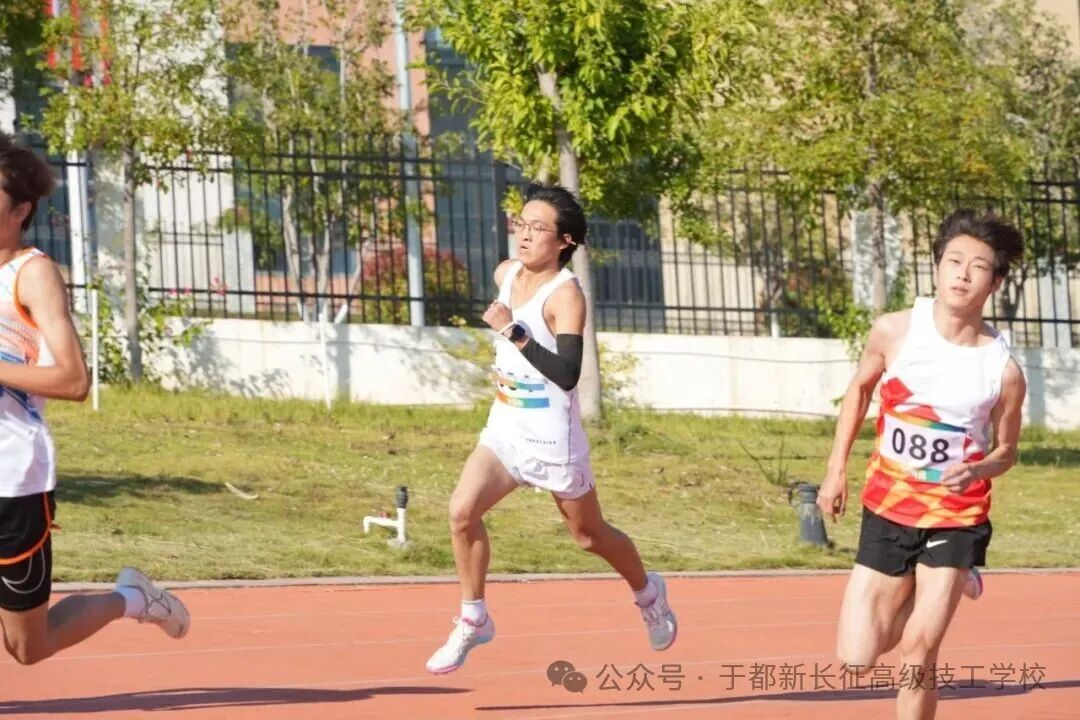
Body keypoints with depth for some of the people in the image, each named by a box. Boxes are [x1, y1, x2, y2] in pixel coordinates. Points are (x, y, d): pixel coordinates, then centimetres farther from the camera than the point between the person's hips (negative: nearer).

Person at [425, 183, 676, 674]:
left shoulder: (566, 294, -20)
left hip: (551, 436, -6)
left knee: (589, 534, 12)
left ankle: (648, 594, 41)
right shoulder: (505, 274, 2)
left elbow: (568, 375, -31)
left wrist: (514, 332, -35)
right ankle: (473, 620, -4)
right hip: (505, 427, 6)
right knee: (462, 510, -16)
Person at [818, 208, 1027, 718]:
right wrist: (837, 468, 8)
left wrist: (977, 470, -20)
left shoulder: (1002, 370, -14)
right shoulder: (894, 331, -10)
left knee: (918, 653, -11)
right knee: (856, 660, 2)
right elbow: (860, 388, 10)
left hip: (956, 517, -2)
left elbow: (1007, 449, 3)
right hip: (887, 508, 2)